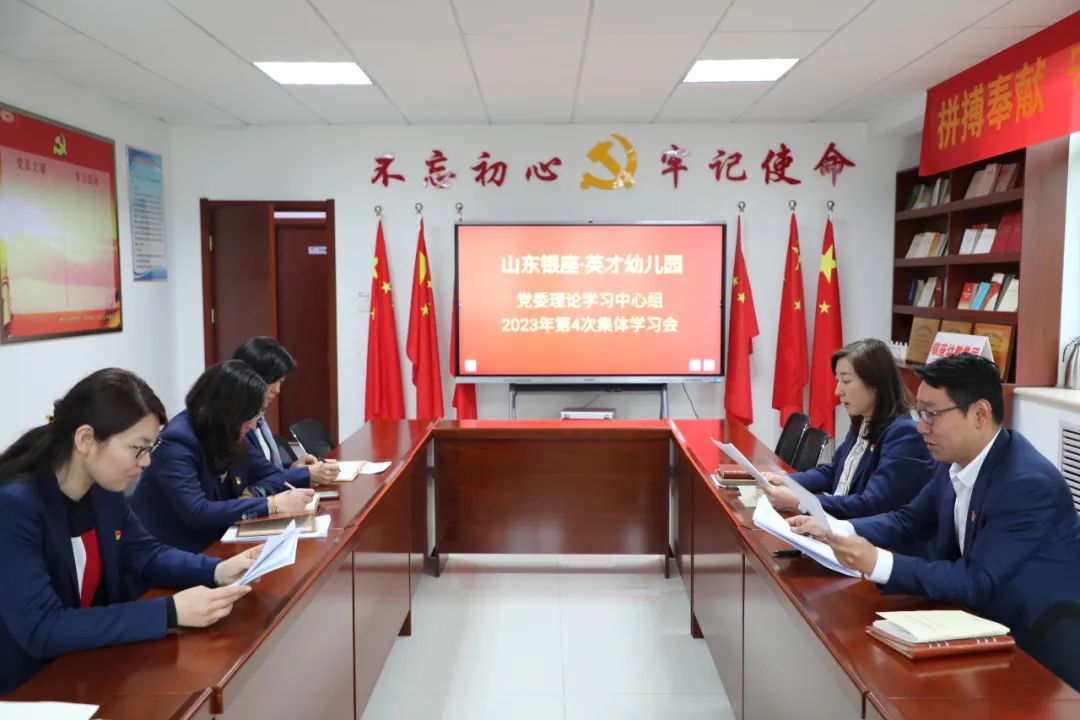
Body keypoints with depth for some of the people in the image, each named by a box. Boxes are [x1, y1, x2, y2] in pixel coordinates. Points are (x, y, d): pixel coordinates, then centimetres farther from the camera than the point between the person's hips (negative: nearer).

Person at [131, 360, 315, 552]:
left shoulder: (231, 437, 1)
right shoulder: (176, 444, -20)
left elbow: (273, 475, 10)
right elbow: (196, 513, -29)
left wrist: (253, 494, -12)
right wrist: (271, 504, -29)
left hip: (212, 546, 7)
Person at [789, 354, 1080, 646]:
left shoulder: (1029, 484, -27)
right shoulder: (955, 459, -4)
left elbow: (977, 582, -28)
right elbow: (909, 520, 7)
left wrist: (877, 562, -35)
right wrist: (833, 530, -7)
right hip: (980, 617, 7)